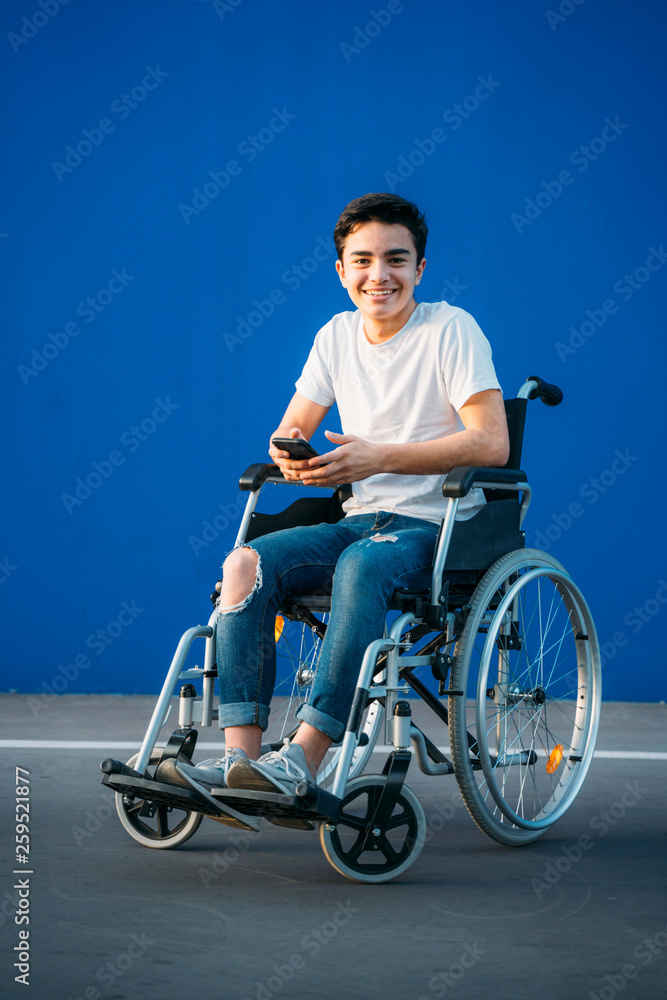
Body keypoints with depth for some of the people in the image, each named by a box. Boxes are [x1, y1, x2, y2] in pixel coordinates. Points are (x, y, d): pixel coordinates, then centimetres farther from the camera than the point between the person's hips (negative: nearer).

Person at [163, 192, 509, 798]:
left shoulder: (451, 329, -6)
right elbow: (290, 430, 14)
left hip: (439, 526, -6)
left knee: (361, 564, -38)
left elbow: (491, 443, -17)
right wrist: (290, 456, -13)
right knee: (246, 562, -20)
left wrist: (380, 457, -26)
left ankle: (303, 758, -42)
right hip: (360, 521, 6)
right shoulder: (338, 336, 11)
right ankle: (241, 754, -27)